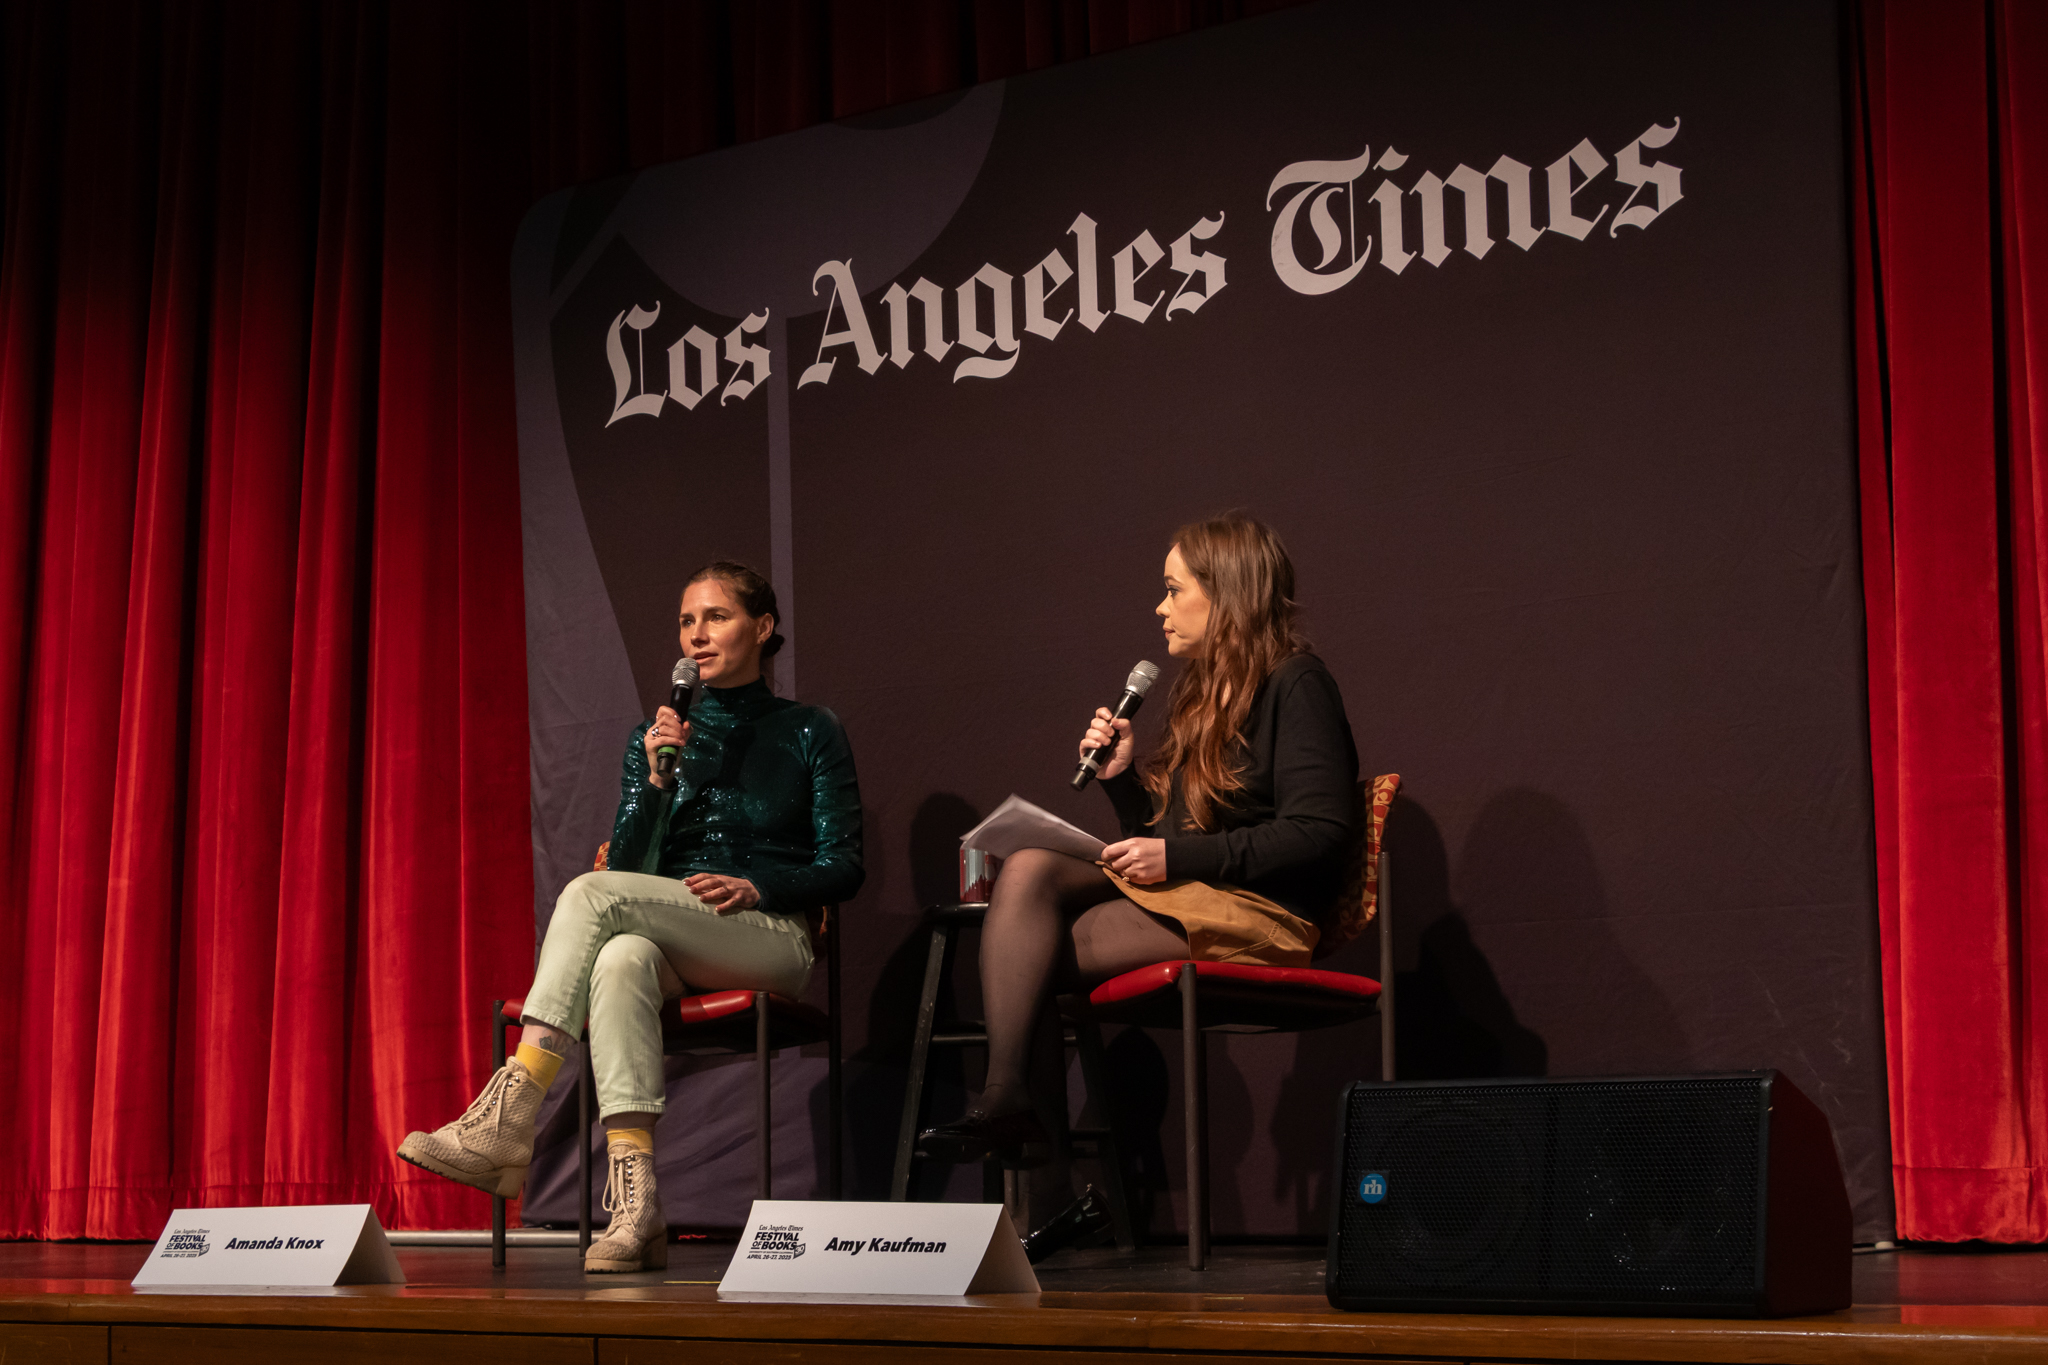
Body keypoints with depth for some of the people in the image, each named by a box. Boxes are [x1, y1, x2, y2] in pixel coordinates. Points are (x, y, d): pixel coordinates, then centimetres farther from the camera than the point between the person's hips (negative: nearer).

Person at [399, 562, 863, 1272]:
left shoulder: (809, 732, 11)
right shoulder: (656, 734, 19)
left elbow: (842, 868, 5)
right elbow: (631, 865, 9)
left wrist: (755, 887, -12)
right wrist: (658, 781, -7)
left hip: (771, 942, -3)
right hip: (671, 947, 3)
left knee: (592, 893, -29)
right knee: (622, 959, -38)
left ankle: (509, 1114, -39)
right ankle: (633, 1205, -49)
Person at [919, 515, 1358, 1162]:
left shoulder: (1296, 685, -4)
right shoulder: (1202, 689, 22)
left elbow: (1322, 832, -16)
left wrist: (1180, 857, -16)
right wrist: (1121, 776, 4)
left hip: (1261, 914, -8)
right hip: (1179, 895, 8)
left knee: (1029, 953, -23)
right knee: (1027, 870, -19)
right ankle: (1004, 1103, -27)